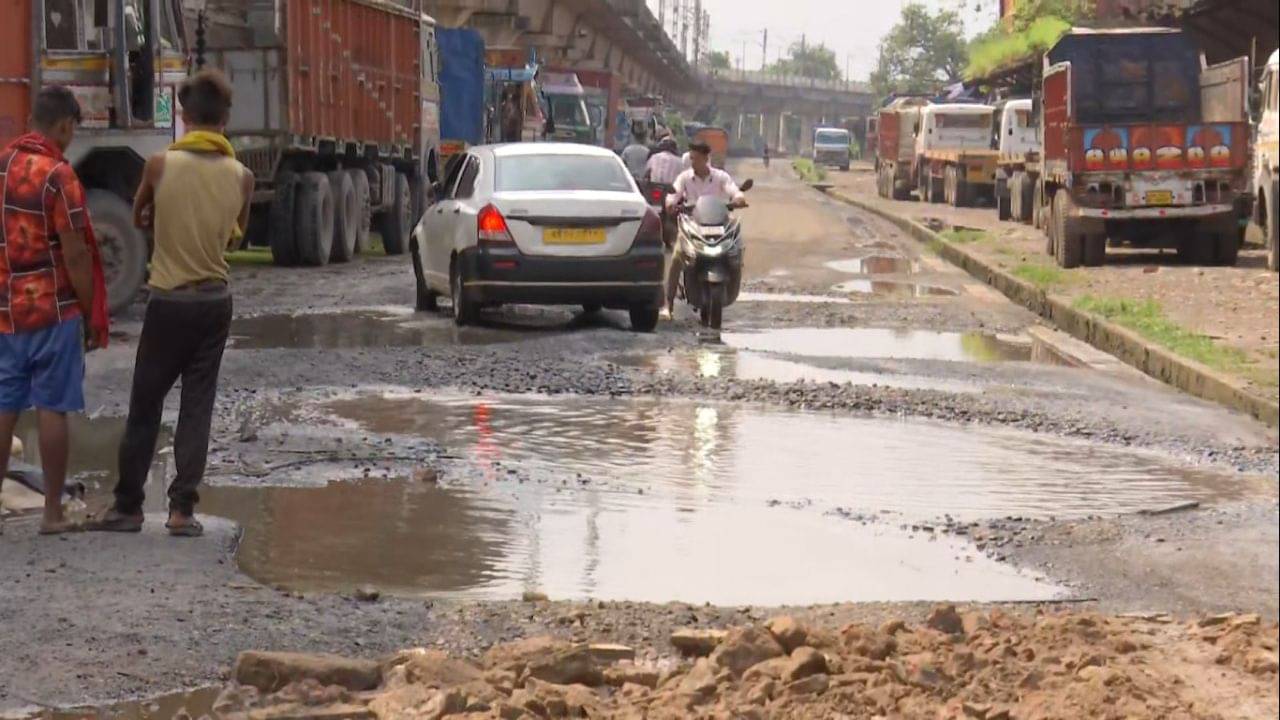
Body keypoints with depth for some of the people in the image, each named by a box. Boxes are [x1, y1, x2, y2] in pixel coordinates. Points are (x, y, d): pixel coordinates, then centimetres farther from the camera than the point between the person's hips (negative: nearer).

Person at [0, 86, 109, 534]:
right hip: (53, 311, -5)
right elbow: (75, 254, -15)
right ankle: (53, 513, 5)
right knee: (52, 409, 1)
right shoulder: (57, 175, -13)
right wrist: (93, 316, -7)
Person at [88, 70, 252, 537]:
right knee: (197, 407, 7)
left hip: (168, 300, -2)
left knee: (145, 407, 8)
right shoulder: (241, 177, -4)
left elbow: (138, 219, 7)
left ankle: (127, 506, 13)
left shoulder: (161, 165, -11)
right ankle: (182, 509, 3)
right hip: (215, 301, 2)